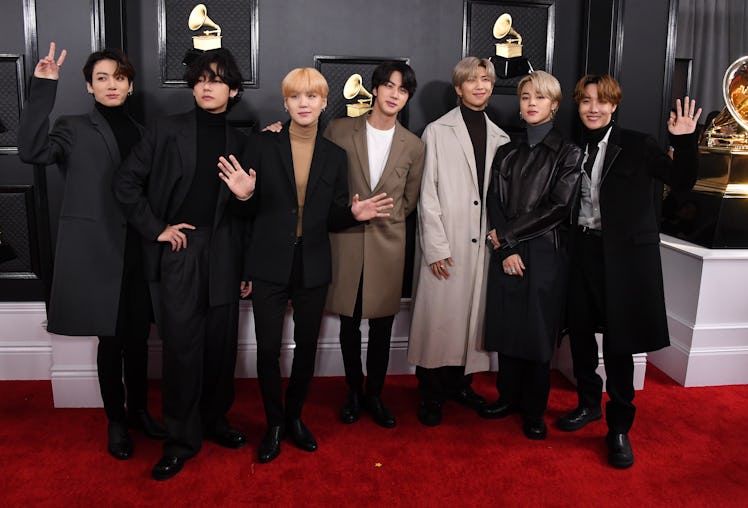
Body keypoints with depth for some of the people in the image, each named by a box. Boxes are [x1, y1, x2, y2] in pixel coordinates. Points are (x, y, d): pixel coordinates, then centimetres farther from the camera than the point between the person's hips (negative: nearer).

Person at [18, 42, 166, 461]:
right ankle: (116, 420, 23)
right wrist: (44, 89, -23)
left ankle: (139, 410, 31)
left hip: (138, 250, 4)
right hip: (97, 252, -4)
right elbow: (32, 152, -21)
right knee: (110, 341, 5)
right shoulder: (75, 129, -1)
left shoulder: (141, 132, 12)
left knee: (138, 339, 13)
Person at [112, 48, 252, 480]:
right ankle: (182, 438, 15)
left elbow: (245, 213, 9)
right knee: (182, 345, 0)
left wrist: (247, 268, 4)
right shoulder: (167, 130, 2)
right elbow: (126, 183, 3)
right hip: (179, 250, -2)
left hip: (224, 253, 2)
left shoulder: (238, 141, 8)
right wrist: (155, 228, -3)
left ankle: (214, 420, 28)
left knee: (221, 343, 8)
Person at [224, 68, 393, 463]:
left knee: (307, 346, 12)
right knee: (267, 347, 1)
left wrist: (354, 213, -14)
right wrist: (245, 194, -21)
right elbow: (250, 211, 1)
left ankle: (294, 416, 33)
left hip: (312, 267, 2)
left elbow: (332, 219, 6)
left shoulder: (335, 155, 5)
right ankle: (273, 423, 22)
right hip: (270, 266, -2)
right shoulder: (263, 146, -2)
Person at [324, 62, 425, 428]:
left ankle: (374, 394, 26)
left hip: (388, 243, 1)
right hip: (346, 240, -1)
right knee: (349, 323, 9)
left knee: (382, 324, 8)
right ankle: (354, 391, 27)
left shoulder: (413, 146, 2)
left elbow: (409, 199, 11)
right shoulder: (340, 130, -1)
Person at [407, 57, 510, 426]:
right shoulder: (437, 132, -1)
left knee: (473, 313, 9)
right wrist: (436, 247, -10)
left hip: (483, 244, 4)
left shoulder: (500, 138, 12)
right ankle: (430, 394, 14)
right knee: (437, 316, 0)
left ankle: (460, 382, 26)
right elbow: (427, 194, -5)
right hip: (446, 246, -4)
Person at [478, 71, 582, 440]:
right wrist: (506, 249, -10)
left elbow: (558, 207, -9)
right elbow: (494, 203, 4)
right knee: (507, 328, 9)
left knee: (538, 333, 4)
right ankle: (508, 398, 27)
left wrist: (507, 235, -9)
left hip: (545, 254, -3)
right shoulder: (506, 153, 12)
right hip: (506, 253, 3)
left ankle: (534, 411, 19)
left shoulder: (568, 154, 0)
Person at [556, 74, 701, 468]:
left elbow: (682, 181, -6)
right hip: (582, 251, 4)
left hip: (625, 254, -4)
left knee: (618, 341, 1)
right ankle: (588, 403, 35)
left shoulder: (637, 146, -3)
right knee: (580, 332, 13)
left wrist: (684, 141, -20)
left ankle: (619, 426, 17)